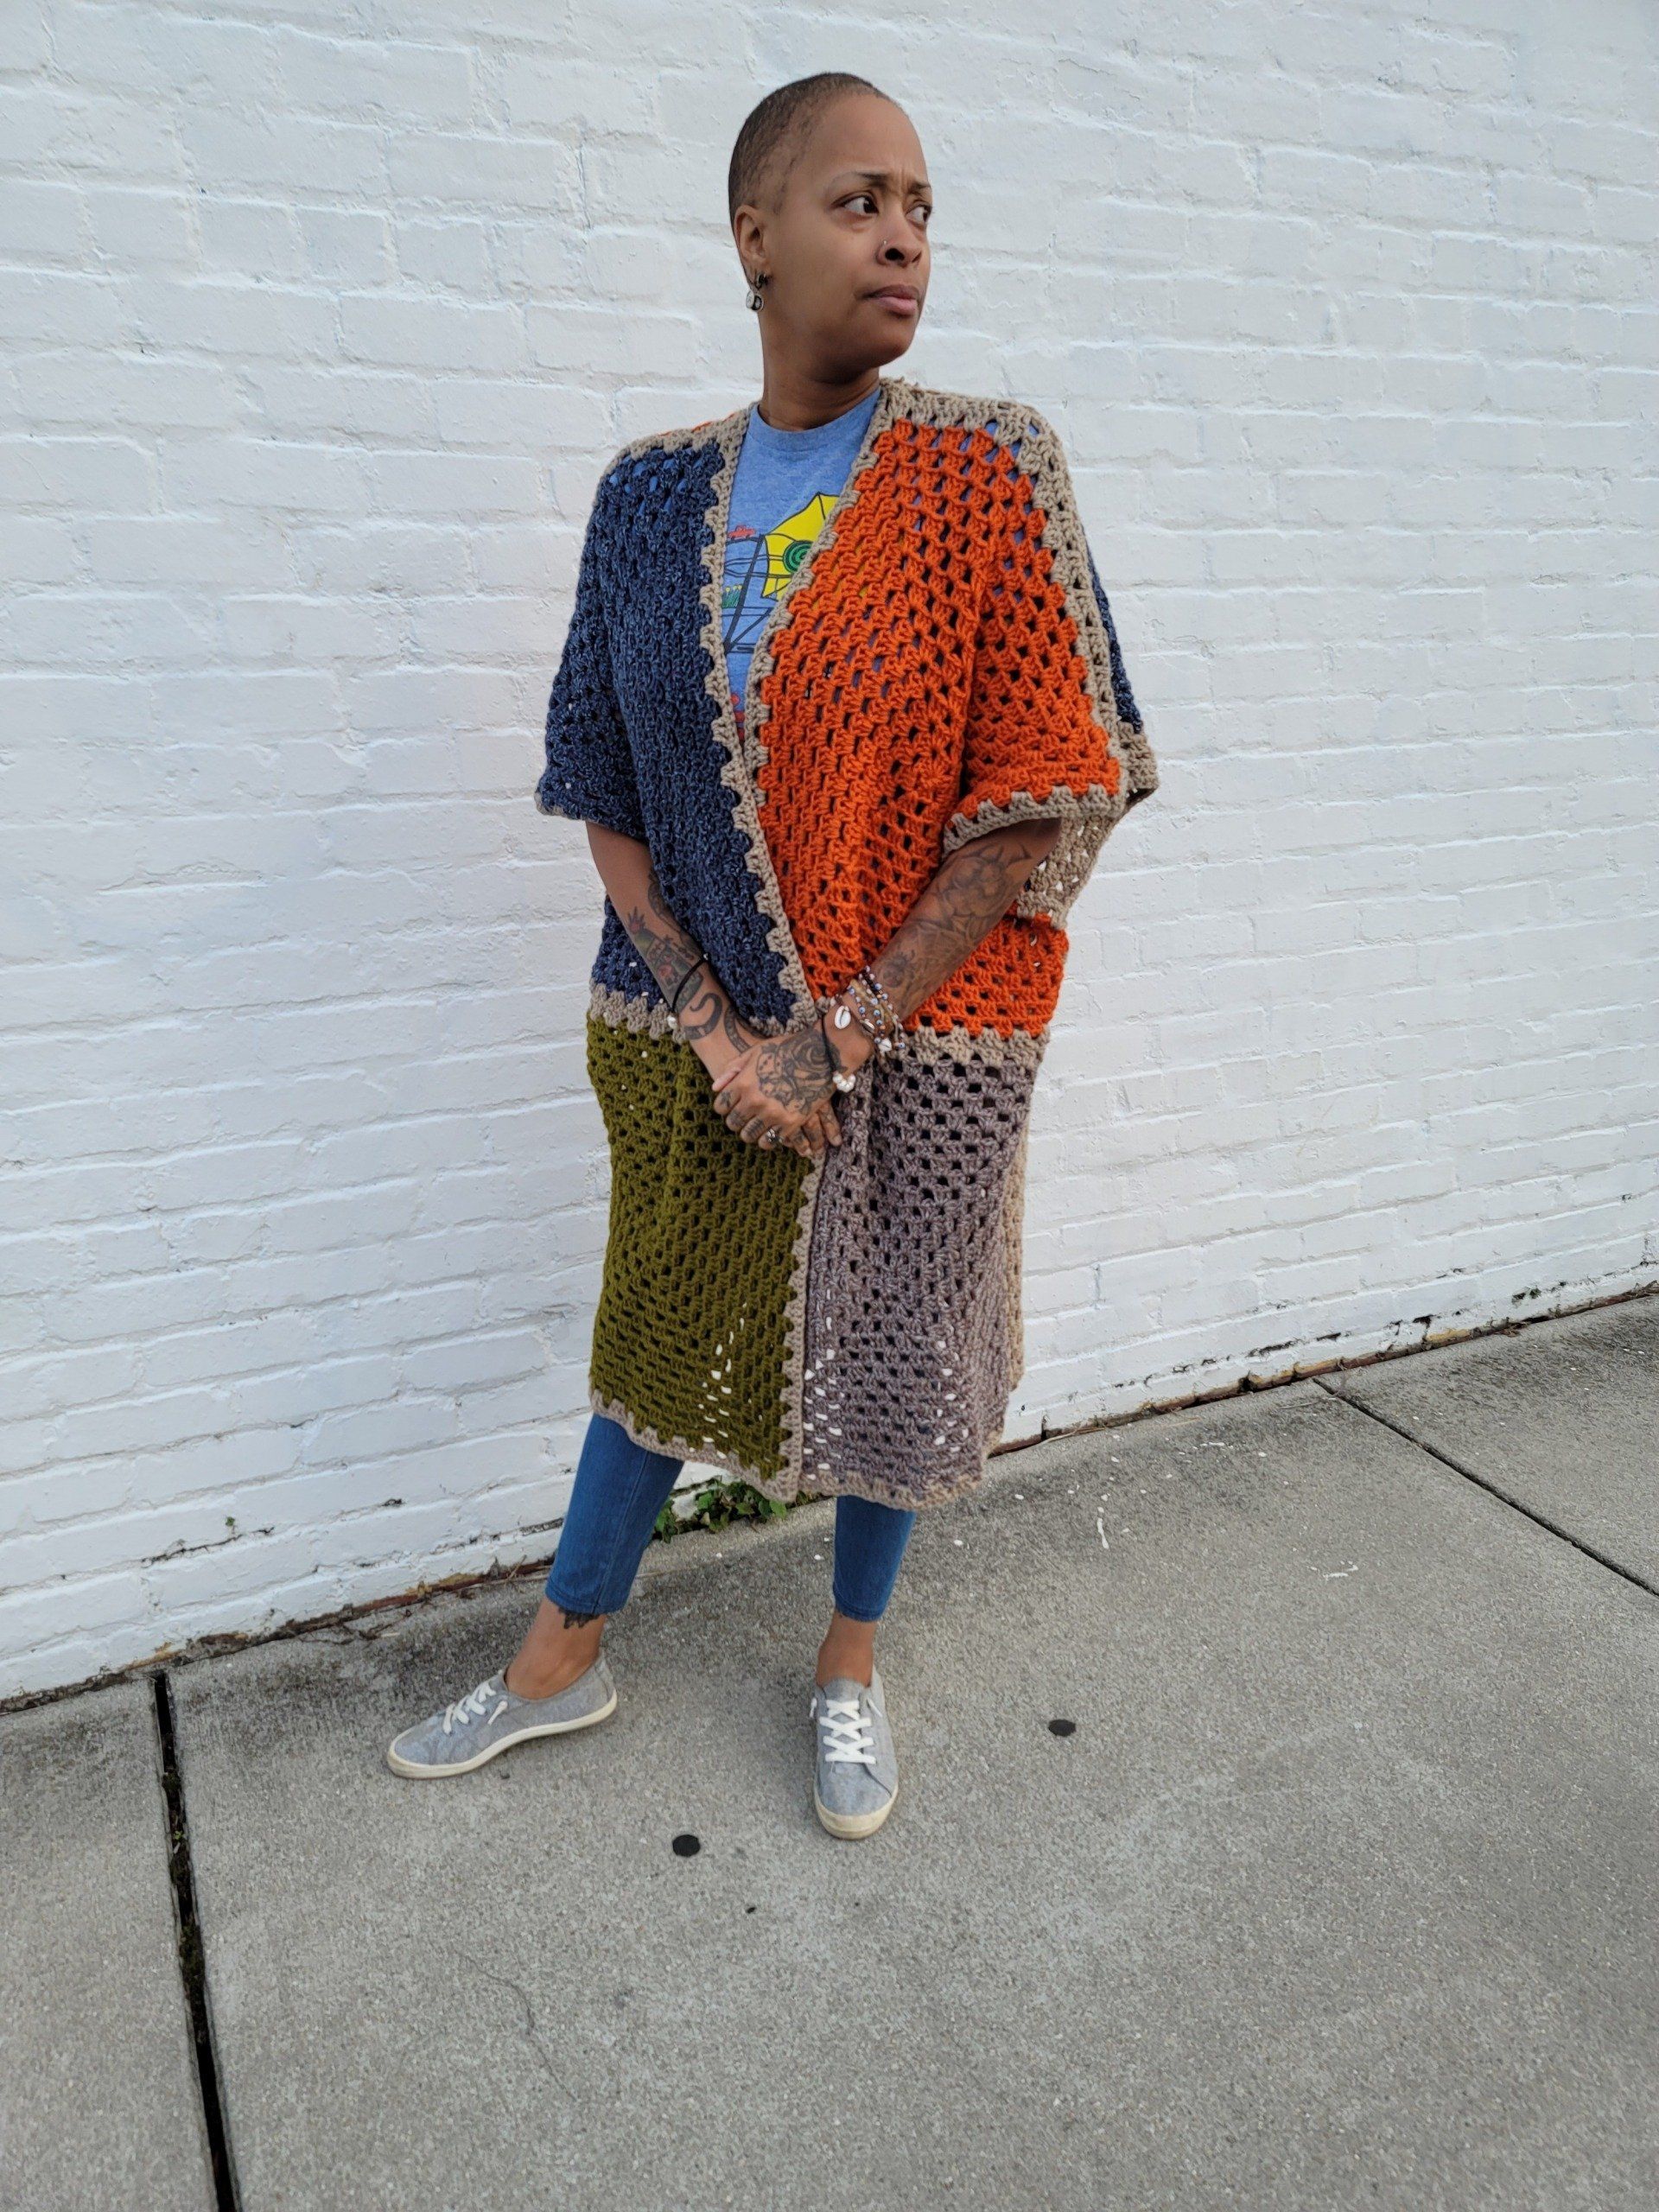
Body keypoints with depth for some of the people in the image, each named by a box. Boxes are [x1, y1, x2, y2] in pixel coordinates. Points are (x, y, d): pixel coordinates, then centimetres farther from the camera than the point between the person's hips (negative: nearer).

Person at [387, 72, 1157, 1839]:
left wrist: (848, 1028, -14)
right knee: (664, 1329, 16)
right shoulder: (653, 493, 0)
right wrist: (711, 1023, -9)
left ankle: (851, 1658, 39)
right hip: (696, 1035, 2)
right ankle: (563, 1657, 38)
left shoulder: (988, 473, -8)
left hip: (920, 1039, -2)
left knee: (888, 1345, 13)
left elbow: (1046, 798, -12)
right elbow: (602, 788, 1)